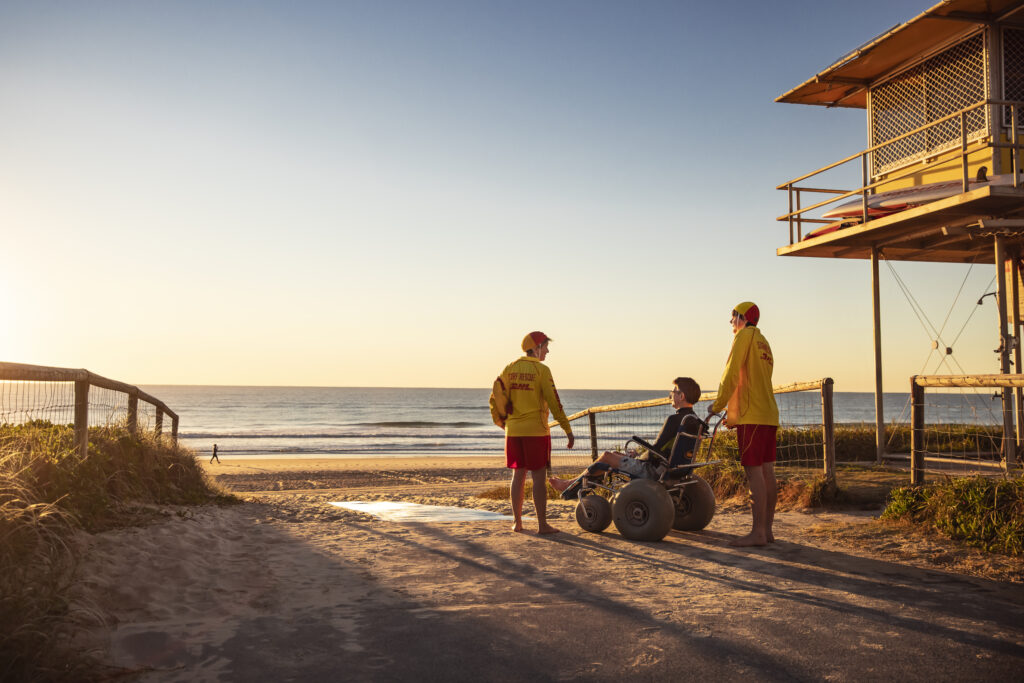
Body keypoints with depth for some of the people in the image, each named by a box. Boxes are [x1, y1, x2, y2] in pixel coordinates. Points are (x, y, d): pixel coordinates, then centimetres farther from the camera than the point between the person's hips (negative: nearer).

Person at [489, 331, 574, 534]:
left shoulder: (509, 369, 8)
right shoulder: (541, 370, -9)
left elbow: (494, 399, 9)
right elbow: (553, 402, -12)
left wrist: (501, 422, 22)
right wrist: (567, 429, -8)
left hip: (513, 431, 5)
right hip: (536, 431, -5)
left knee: (518, 475, 12)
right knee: (538, 477, -1)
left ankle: (517, 522, 16)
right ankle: (542, 524, 2)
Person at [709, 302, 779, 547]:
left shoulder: (745, 336, -3)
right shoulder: (764, 343, 24)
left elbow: (732, 373, -10)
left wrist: (718, 405, -1)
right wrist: (733, 411, 22)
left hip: (751, 415, -9)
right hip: (769, 413, 9)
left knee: (754, 472, -10)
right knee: (767, 471, 7)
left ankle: (757, 533, -11)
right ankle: (767, 529, 10)